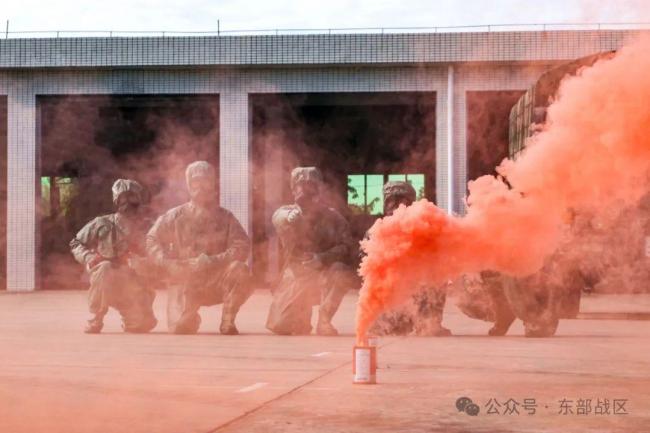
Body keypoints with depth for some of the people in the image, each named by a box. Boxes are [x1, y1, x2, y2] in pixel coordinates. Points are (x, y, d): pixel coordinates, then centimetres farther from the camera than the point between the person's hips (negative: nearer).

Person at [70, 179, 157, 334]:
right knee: (105, 267, -35)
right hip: (107, 284, -2)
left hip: (133, 287, 2)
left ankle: (129, 315, 22)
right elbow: (76, 244, 7)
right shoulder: (102, 224, 2)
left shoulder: (144, 228, 6)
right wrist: (90, 258, -13)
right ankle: (96, 320, -19)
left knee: (144, 324, -17)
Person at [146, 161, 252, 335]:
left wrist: (212, 261, -22)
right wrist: (169, 265, -15)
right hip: (185, 282, 0)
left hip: (216, 281, 0)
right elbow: (151, 240, 1)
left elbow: (241, 248, -10)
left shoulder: (225, 217, 2)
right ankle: (190, 317, 20)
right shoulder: (176, 216, 2)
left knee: (240, 271, -30)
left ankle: (227, 322, -10)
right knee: (181, 327, -22)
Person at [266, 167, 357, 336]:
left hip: (324, 275, -1)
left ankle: (324, 321, -17)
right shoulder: (284, 213, 6)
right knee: (279, 326, -12)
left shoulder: (332, 216, 3)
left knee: (341, 272, -35)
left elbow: (346, 246, -11)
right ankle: (301, 316, 24)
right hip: (296, 276, 1)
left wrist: (323, 258, -25)